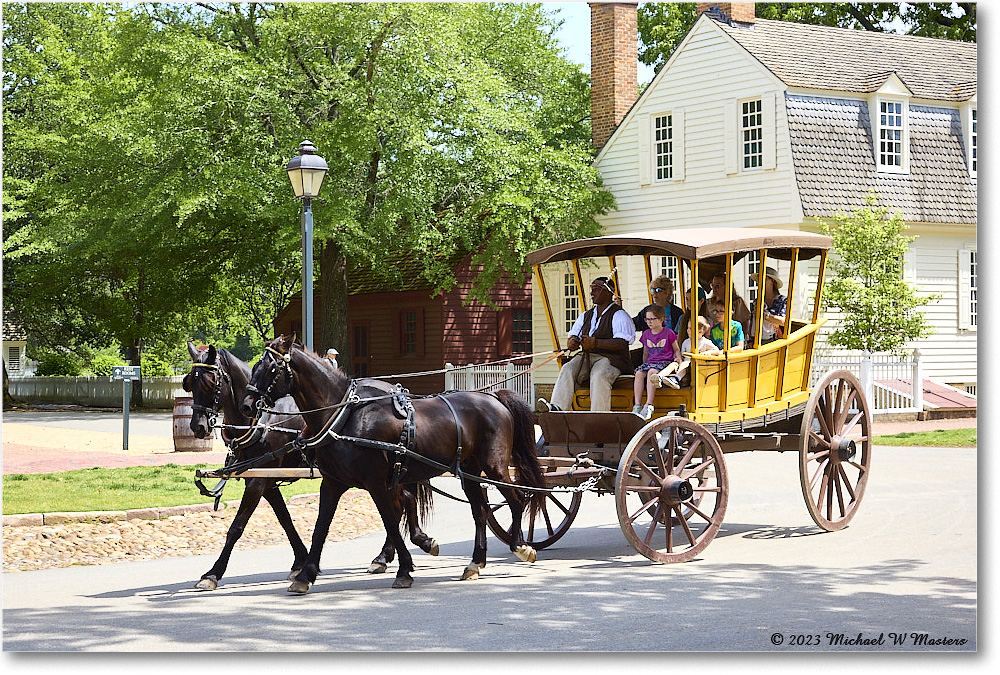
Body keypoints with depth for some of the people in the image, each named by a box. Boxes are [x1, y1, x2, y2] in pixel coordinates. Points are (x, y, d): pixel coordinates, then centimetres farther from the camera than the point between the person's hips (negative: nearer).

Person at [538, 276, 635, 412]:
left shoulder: (619, 315, 1)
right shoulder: (586, 316, 24)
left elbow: (622, 343, -13)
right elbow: (573, 337, 18)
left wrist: (595, 343, -24)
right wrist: (572, 342, -9)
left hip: (610, 358, -6)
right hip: (586, 357, 6)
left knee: (599, 375, -37)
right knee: (567, 369, -24)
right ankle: (557, 407, -42)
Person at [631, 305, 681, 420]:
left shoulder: (668, 333, 4)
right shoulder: (646, 334, 18)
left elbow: (676, 349, 11)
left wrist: (678, 358, -7)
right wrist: (644, 364, 16)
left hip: (665, 362, -5)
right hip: (650, 362, 5)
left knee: (651, 372, -36)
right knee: (639, 373, -28)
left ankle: (649, 405, -42)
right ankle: (637, 405, -32)